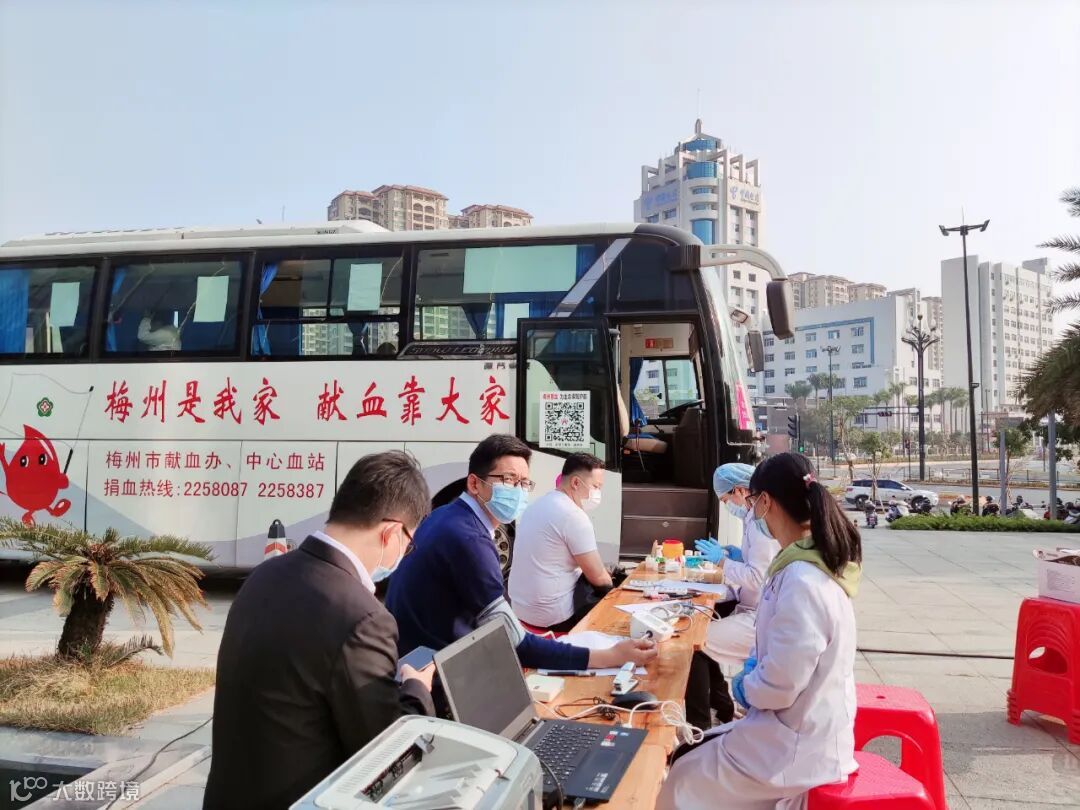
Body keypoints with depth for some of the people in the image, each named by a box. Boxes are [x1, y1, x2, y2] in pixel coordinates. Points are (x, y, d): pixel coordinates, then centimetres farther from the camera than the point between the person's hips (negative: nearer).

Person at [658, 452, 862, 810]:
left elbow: (778, 685, -26)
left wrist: (744, 686, -7)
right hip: (802, 731, 9)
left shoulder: (802, 582, -29)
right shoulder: (816, 564, 3)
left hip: (796, 750, -9)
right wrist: (754, 664, 7)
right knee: (687, 757, 19)